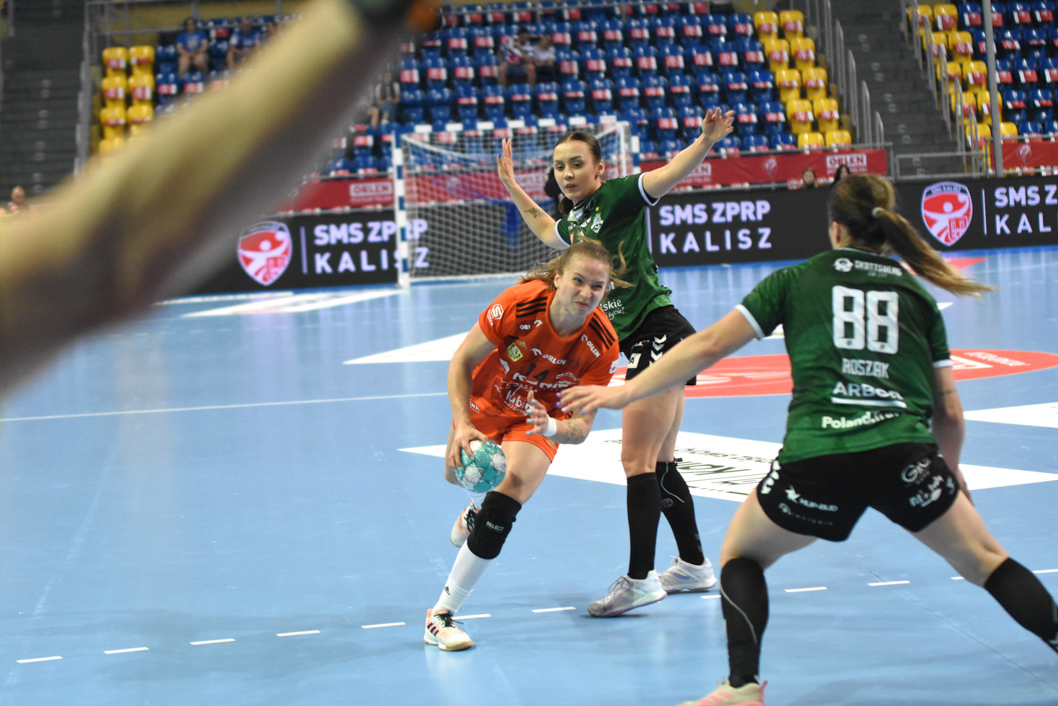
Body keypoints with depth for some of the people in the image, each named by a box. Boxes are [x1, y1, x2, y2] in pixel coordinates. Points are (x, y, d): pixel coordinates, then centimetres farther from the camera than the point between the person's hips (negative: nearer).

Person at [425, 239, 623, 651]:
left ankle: (443, 614, -11)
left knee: (500, 510, -22)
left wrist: (552, 427, -47)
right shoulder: (519, 304, -34)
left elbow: (581, 426, -25)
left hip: (540, 420, -1)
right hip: (486, 404, 2)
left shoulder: (602, 345, -29)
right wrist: (462, 425, -36)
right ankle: (478, 506, 65)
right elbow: (461, 362, -23)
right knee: (459, 473, 25)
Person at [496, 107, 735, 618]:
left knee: (638, 459, -10)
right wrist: (511, 186, 39)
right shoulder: (575, 220, 15)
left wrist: (706, 141, -41)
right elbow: (547, 230, 39)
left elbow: (670, 174, -24)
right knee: (658, 463, 14)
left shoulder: (618, 196, -8)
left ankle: (639, 579, -9)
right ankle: (694, 566, 25)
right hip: (644, 344, 9)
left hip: (659, 332, -9)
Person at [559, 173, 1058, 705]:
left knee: (741, 554, 22)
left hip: (814, 460, -1)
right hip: (904, 455, 1)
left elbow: (708, 346, 11)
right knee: (984, 562, 21)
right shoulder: (916, 293, 19)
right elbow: (949, 412, 19)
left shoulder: (796, 281, 15)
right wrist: (951, 472, 38)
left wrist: (623, 393, 18)